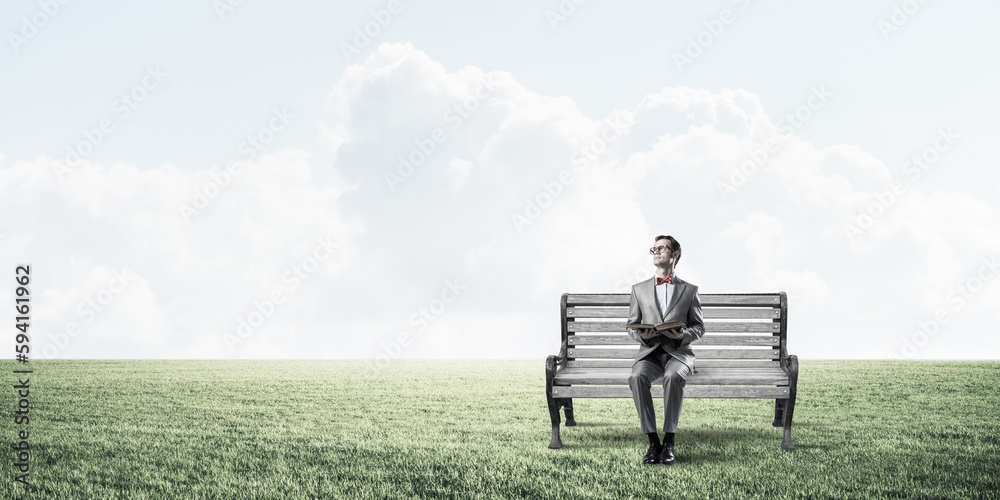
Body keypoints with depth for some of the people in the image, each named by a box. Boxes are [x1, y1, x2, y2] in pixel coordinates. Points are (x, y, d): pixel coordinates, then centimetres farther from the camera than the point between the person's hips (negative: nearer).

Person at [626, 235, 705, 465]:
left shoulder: (690, 290, 13)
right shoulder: (639, 289, 17)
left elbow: (699, 327, 11)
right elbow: (631, 325, 15)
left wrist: (683, 334, -12)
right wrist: (641, 334, -10)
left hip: (679, 352, -1)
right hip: (649, 352, 2)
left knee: (674, 376, -38)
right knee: (637, 377, -34)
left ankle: (669, 442, -32)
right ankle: (653, 442, -29)